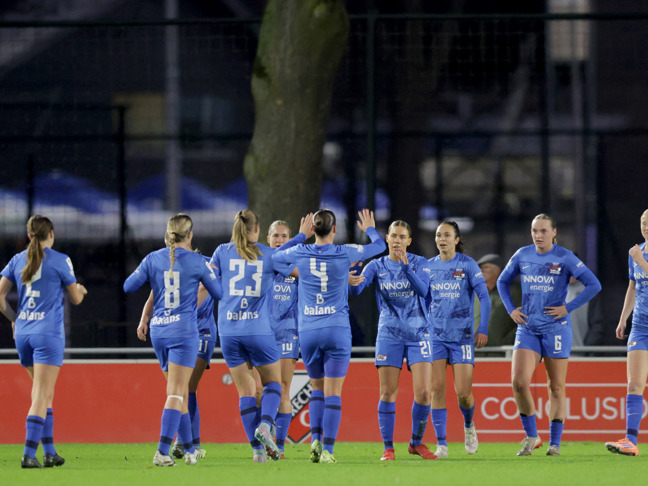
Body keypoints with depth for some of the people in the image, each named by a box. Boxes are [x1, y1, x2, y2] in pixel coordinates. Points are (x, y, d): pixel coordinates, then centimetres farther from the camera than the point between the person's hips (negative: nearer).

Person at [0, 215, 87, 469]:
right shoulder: (60, 260, -5)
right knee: (41, 397, -7)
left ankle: (49, 451, 18)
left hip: (23, 333, 5)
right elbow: (76, 298, 3)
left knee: (45, 393, 18)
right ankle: (29, 454, -17)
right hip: (48, 333, -5)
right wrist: (80, 290, 26)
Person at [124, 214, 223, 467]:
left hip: (158, 331, 4)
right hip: (184, 330, -4)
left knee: (180, 391, 16)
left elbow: (129, 286, 4)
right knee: (176, 393, -7)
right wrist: (208, 271, 20)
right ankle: (162, 451, -21)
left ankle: (190, 450, 23)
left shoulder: (153, 259, 2)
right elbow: (219, 293, 4)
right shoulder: (197, 262, -5)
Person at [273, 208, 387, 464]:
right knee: (333, 393, -1)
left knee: (318, 389, 17)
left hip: (307, 331, 2)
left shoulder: (300, 253, -1)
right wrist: (370, 229, 34)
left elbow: (275, 255, 21)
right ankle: (327, 450, -7)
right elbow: (379, 246, 13)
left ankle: (315, 439, 1)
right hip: (337, 330, -2)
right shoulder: (345, 253, -4)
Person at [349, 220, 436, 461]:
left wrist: (406, 267, -29)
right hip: (389, 334, 0)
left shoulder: (419, 263, 0)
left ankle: (416, 443, 10)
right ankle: (388, 448, 5)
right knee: (388, 393, -4)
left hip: (418, 333, 0)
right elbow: (355, 289, -11)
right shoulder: (377, 266, 3)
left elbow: (423, 290, -16)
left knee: (423, 392, -9)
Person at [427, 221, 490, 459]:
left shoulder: (468, 265, -3)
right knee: (437, 388, -7)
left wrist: (483, 329, -10)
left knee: (463, 391, -7)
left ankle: (469, 426, 26)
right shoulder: (428, 267, 7)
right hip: (435, 336, 3)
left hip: (462, 335, -3)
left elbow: (484, 297, -3)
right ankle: (441, 444, -4)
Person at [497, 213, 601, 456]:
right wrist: (511, 309, 7)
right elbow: (503, 281, 20)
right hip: (527, 328, 3)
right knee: (519, 381, -12)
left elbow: (594, 285, -8)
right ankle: (531, 437, 3)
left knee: (556, 387, 2)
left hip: (555, 328, -3)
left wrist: (568, 308, -11)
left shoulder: (564, 258, -6)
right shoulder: (522, 256, 5)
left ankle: (555, 443, 11)